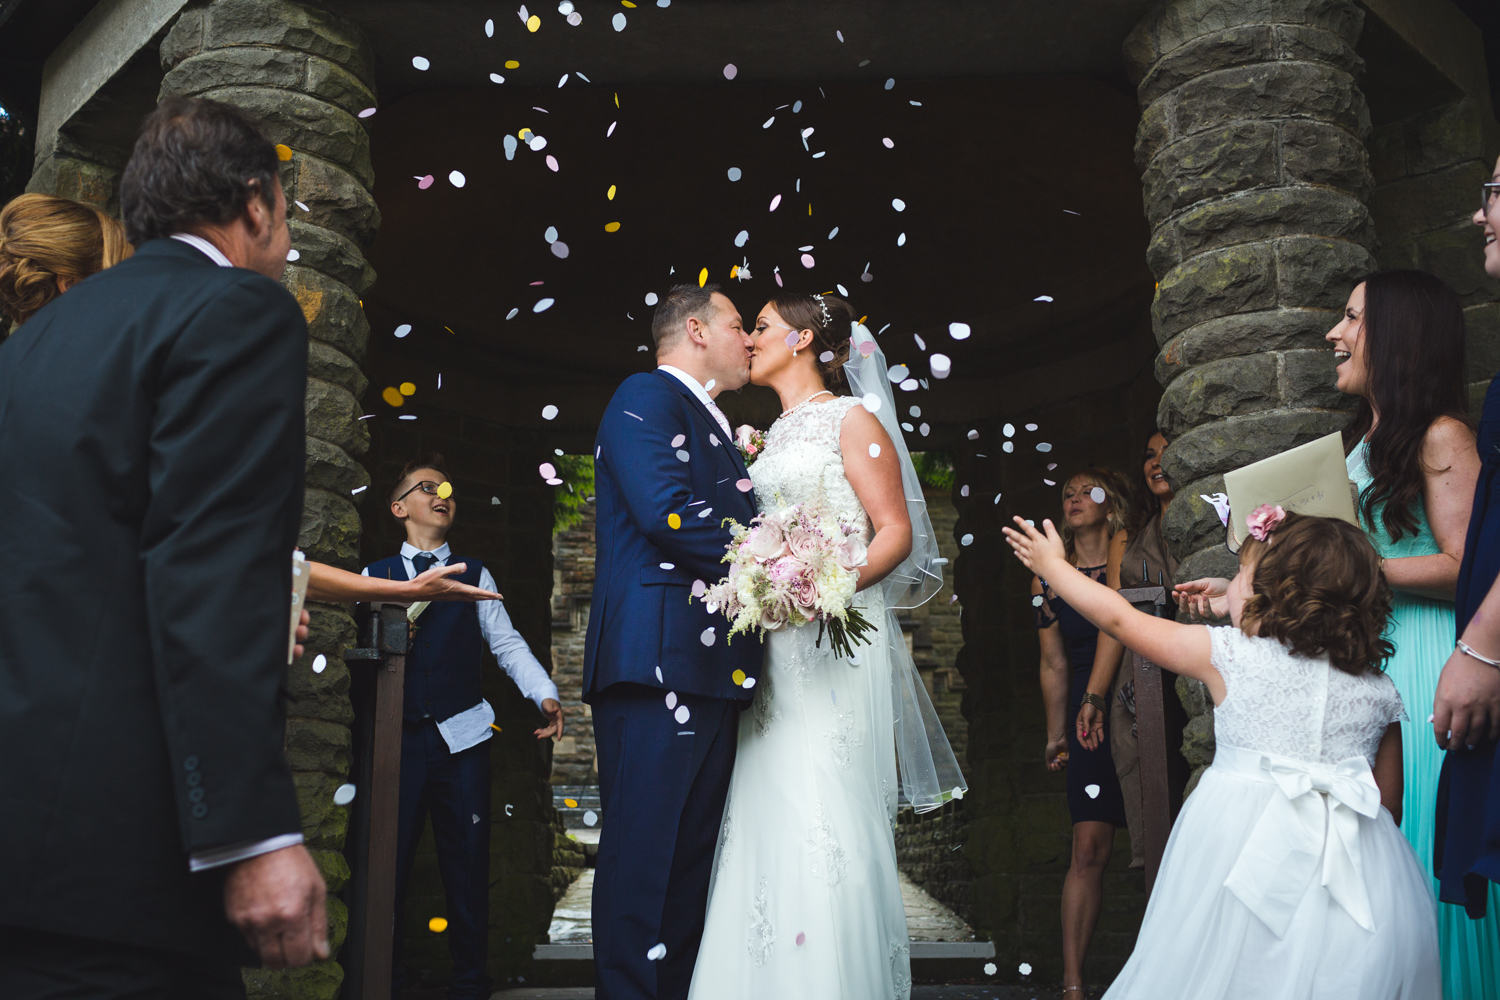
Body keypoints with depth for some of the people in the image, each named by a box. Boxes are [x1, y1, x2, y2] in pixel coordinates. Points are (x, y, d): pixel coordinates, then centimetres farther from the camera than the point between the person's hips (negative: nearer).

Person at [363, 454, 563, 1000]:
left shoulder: (475, 575, 13)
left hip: (462, 735, 1)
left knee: (468, 864, 4)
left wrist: (546, 694, -9)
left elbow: (507, 643, 5)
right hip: (397, 738, -1)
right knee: (388, 861, 3)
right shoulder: (375, 575, 11)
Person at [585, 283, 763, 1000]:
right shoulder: (647, 396, -1)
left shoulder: (713, 427, 28)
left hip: (711, 672, 10)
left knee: (695, 855, 11)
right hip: (657, 660, -10)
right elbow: (668, 512, -16)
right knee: (644, 853, -8)